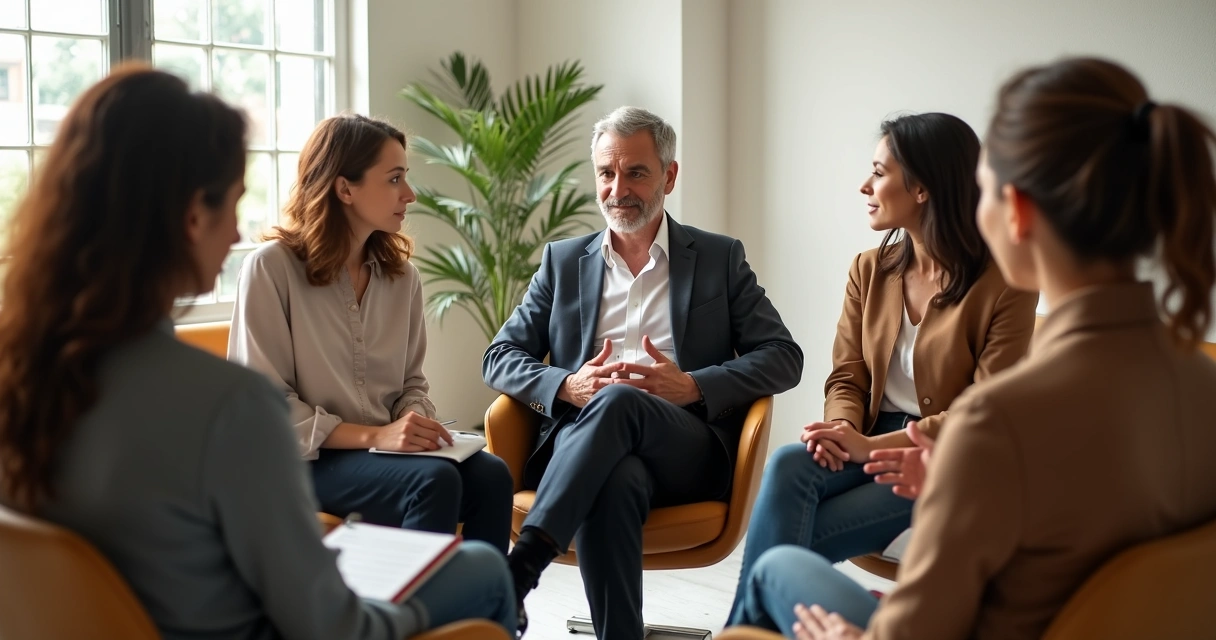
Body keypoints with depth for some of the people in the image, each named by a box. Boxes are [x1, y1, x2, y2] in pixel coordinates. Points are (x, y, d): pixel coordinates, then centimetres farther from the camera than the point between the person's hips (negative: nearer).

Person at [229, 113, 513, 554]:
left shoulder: (401, 274, 8)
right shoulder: (271, 268, -8)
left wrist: (414, 424, -10)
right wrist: (374, 436, -19)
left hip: (387, 450, 5)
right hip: (305, 458, -5)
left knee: (490, 474, -24)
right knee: (435, 479, -31)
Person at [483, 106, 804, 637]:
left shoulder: (720, 258, 13)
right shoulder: (563, 261, 18)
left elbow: (784, 358, 5)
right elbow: (499, 358, 14)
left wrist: (691, 386, -12)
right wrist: (568, 387, -8)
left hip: (691, 450, -1)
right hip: (586, 445, 1)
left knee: (619, 400, -36)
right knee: (616, 479, -38)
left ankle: (514, 573, -39)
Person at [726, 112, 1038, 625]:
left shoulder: (1003, 286, -9)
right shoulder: (870, 270, 9)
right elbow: (847, 376, 8)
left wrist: (875, 446, -21)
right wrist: (842, 429, -16)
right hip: (871, 445, 5)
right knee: (787, 465, -30)